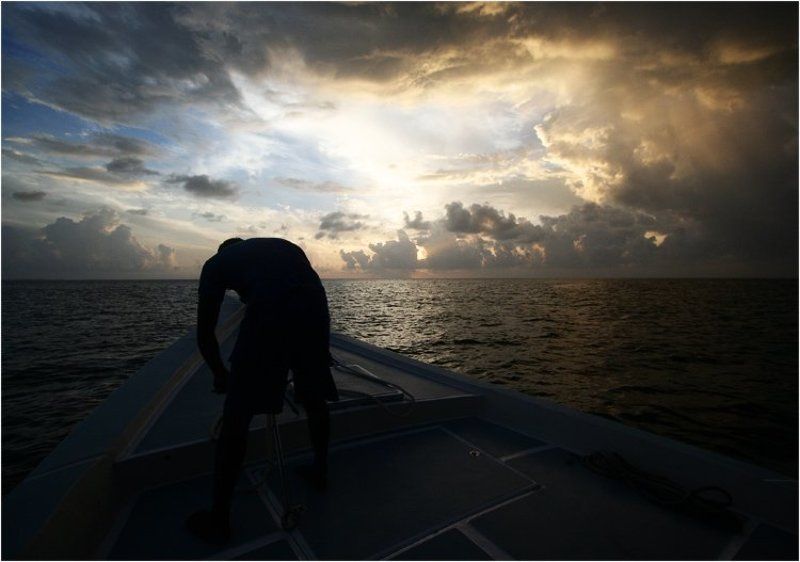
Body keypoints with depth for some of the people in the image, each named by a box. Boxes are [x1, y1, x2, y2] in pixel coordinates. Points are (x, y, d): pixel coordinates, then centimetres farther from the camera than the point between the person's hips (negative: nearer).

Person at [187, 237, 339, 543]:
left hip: (268, 313, -4)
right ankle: (320, 471, 48)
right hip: (315, 309, 5)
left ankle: (218, 520, 27)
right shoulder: (287, 247, 36)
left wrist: (220, 374, 41)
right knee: (314, 399, 27)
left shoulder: (217, 263, 26)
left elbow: (205, 332, 24)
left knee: (235, 421, 13)